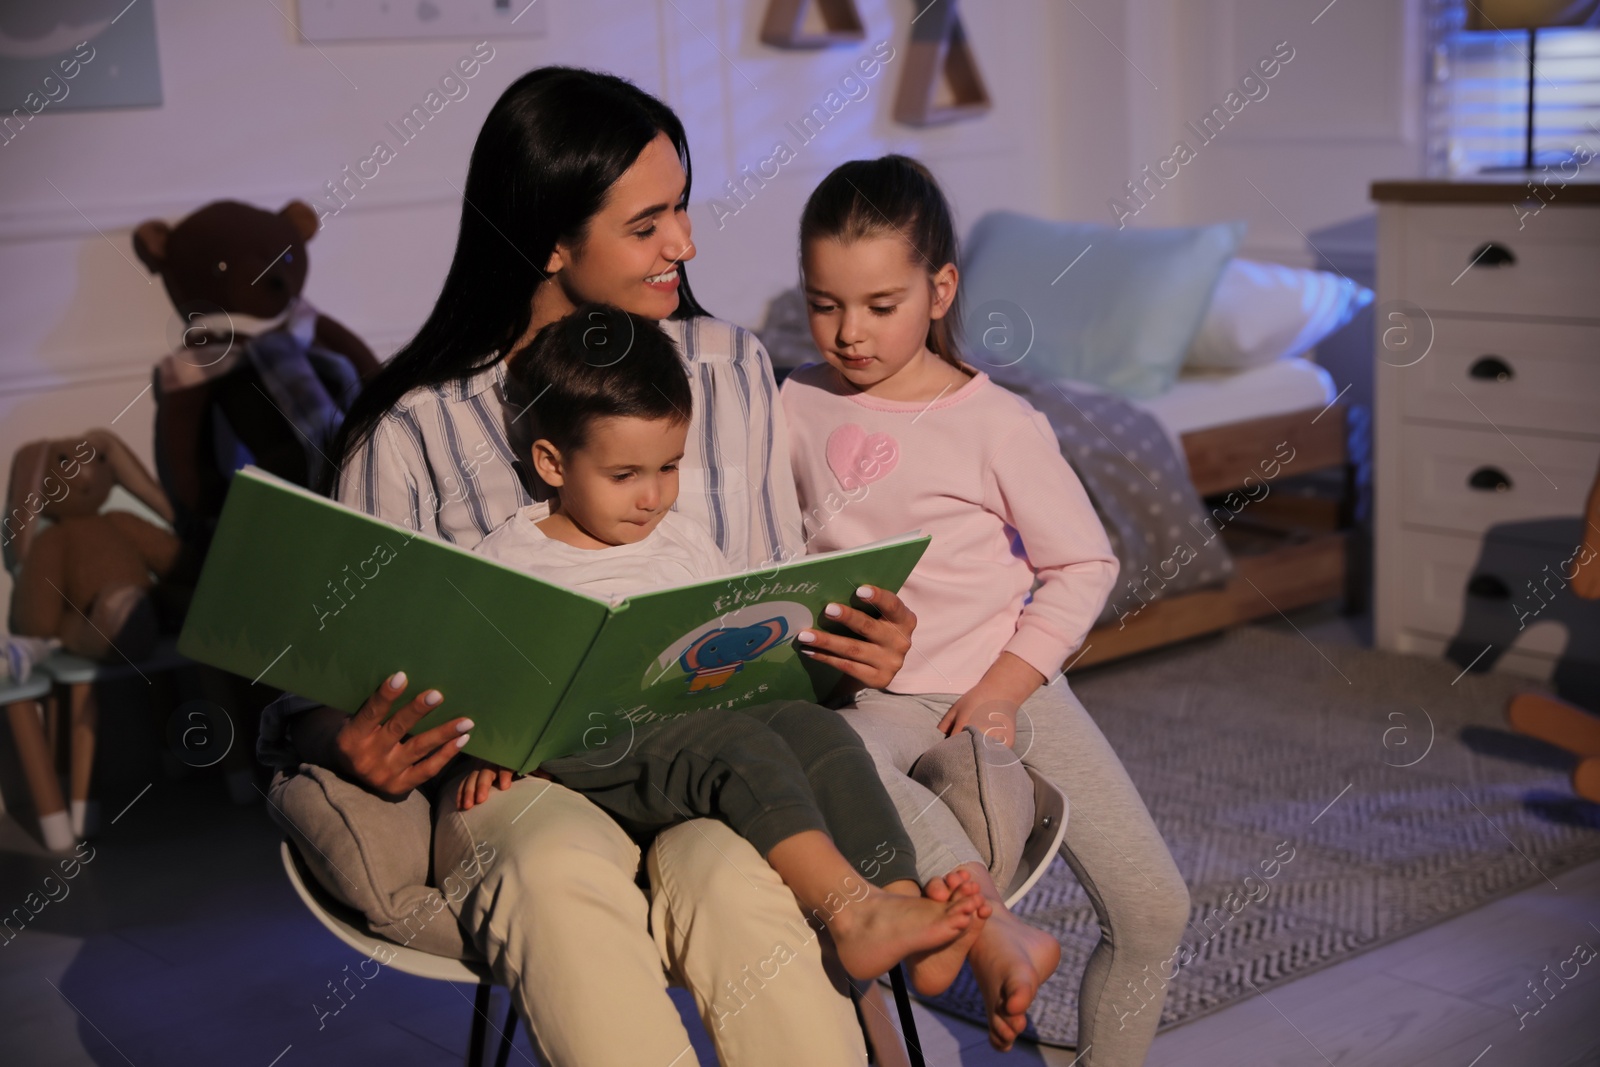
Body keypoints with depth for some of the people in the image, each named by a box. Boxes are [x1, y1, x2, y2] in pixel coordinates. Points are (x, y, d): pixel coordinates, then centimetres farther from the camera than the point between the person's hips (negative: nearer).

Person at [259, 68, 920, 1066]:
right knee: (564, 878, -37)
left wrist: (857, 646, -10)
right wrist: (352, 746, -23)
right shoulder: (414, 428, 0)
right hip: (519, 770, -1)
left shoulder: (732, 369, 9)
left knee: (733, 879, -35)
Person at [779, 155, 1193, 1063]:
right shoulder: (796, 408, 4)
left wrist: (1004, 687, -11)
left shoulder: (996, 422, -5)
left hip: (1012, 688, 0)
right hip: (873, 697, 0)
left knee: (1154, 905, -7)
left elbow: (1084, 564, -1)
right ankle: (1000, 933, -32)